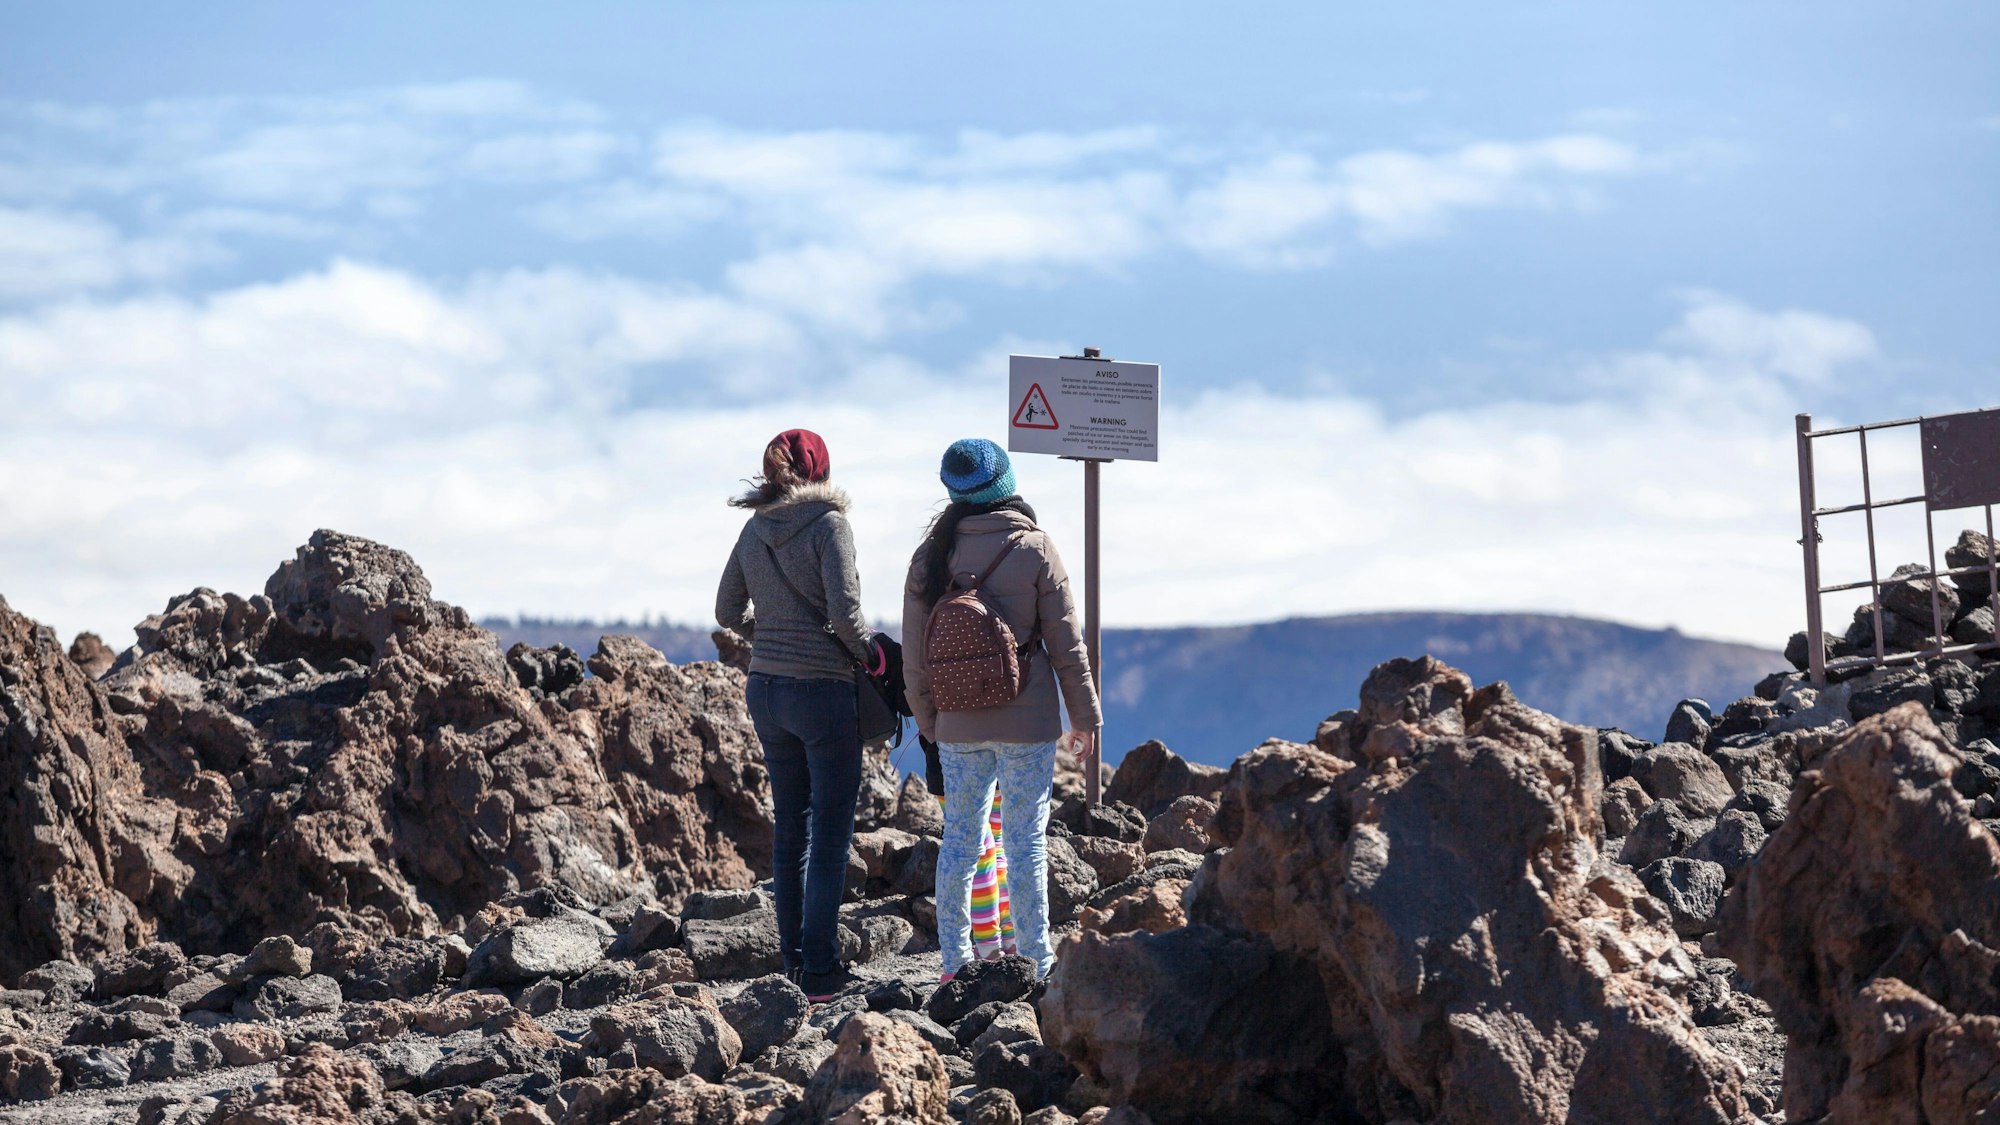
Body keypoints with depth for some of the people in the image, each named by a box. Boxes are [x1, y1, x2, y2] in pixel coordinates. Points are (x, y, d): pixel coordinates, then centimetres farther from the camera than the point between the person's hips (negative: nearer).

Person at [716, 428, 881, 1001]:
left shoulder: (755, 529, 7)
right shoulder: (827, 523, -11)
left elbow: (728, 612, 14)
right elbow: (844, 609, -18)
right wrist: (868, 653, -2)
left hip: (766, 689, 6)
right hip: (821, 689, -6)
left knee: (790, 825, 13)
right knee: (831, 827, -2)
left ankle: (794, 960, 16)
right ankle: (820, 967, -4)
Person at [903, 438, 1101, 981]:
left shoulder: (932, 554, 0)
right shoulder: (1034, 549, -7)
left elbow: (915, 652, 5)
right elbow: (1066, 644, -4)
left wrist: (928, 720, 17)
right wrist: (1085, 715, 5)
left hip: (959, 726, 3)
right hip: (1026, 723, -3)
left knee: (958, 839, 10)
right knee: (1025, 840, 1)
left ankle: (954, 963, 14)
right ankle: (1035, 963, 4)